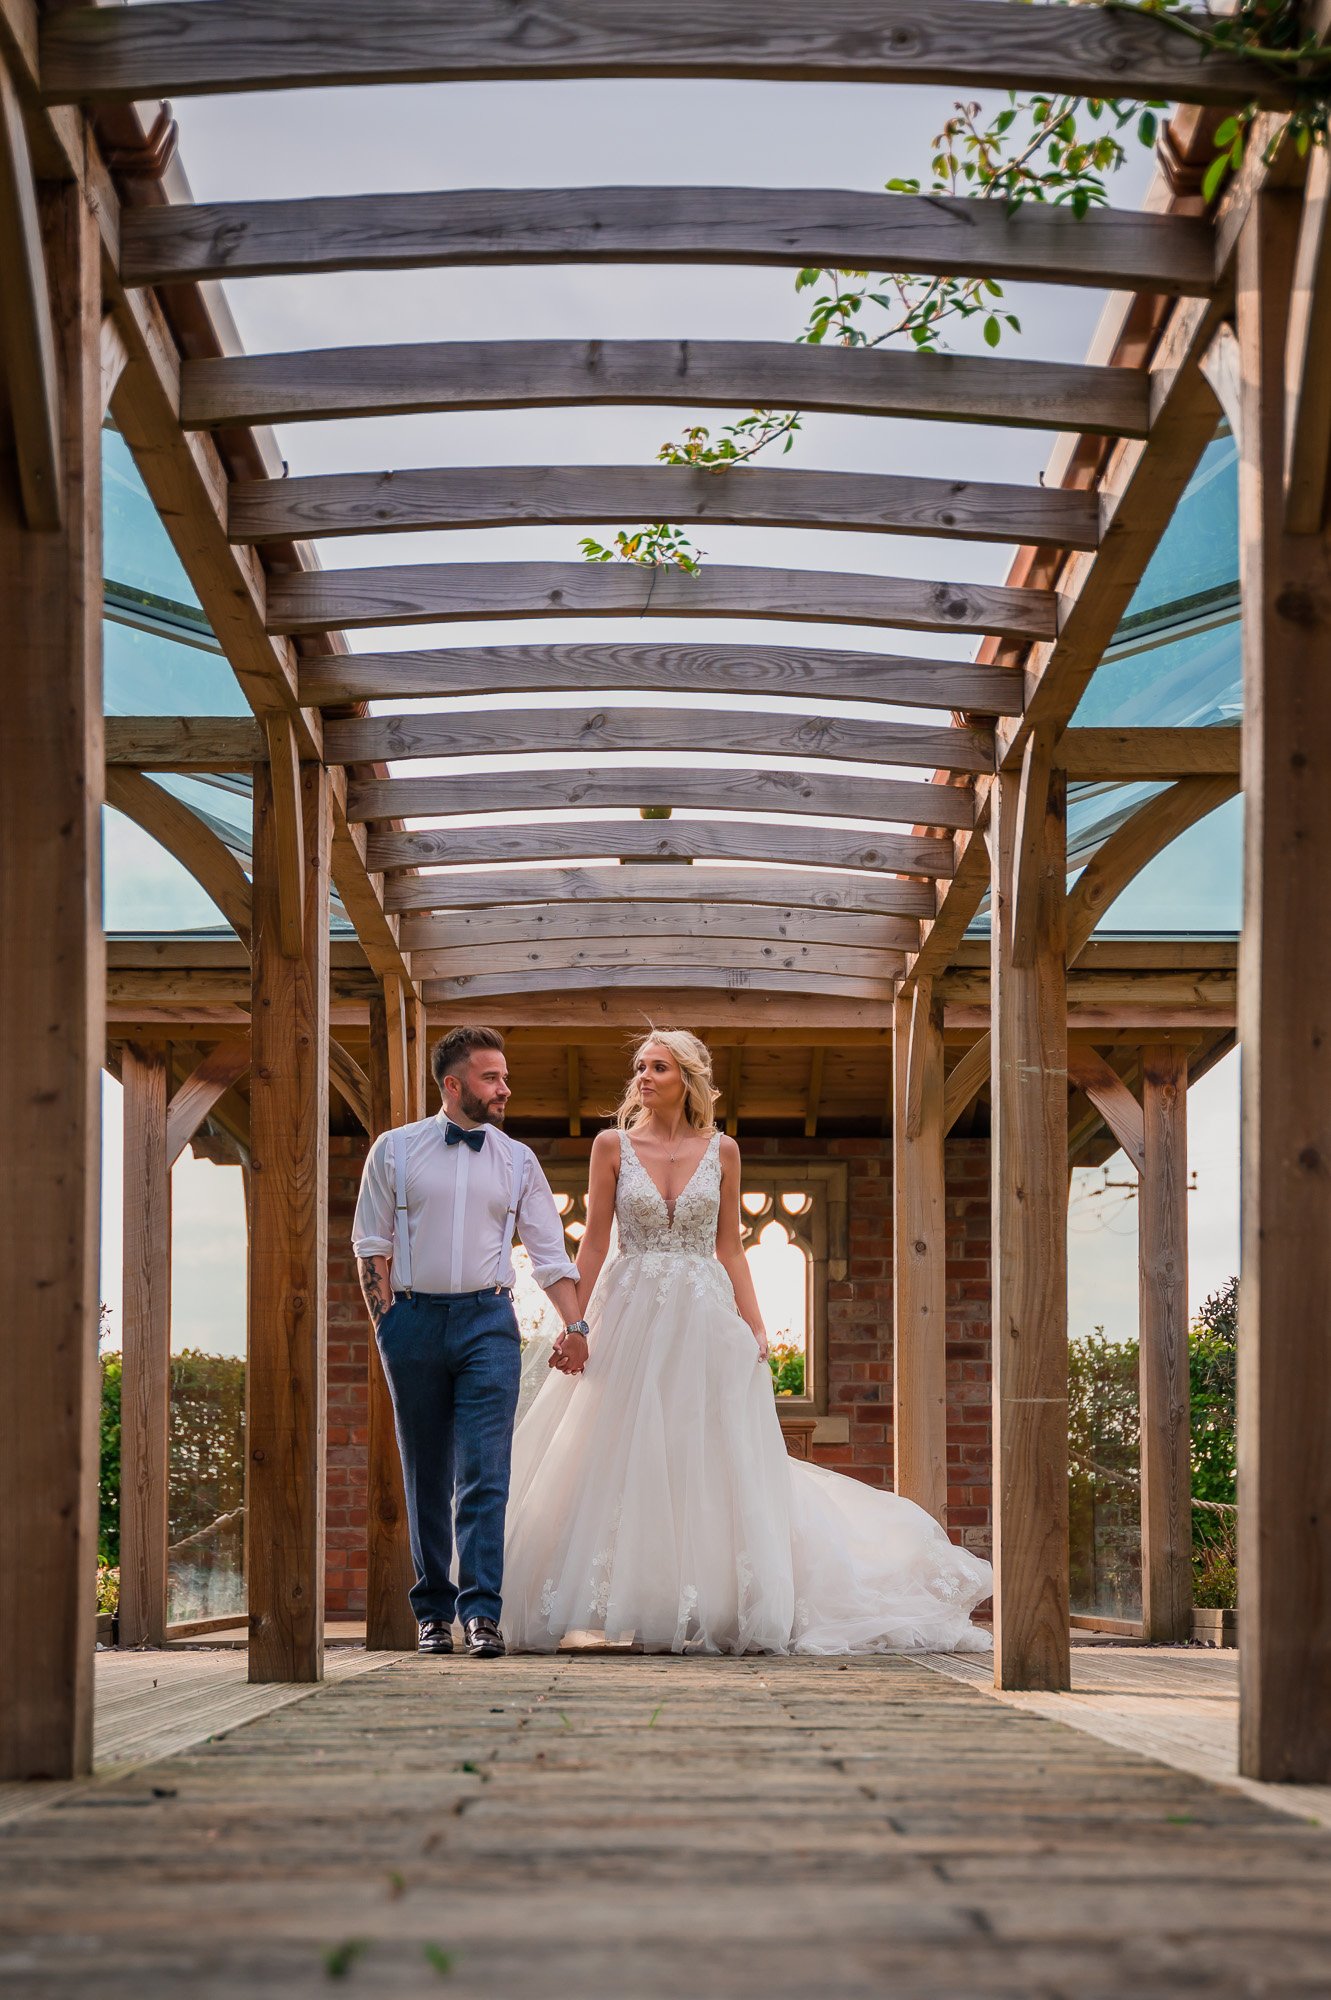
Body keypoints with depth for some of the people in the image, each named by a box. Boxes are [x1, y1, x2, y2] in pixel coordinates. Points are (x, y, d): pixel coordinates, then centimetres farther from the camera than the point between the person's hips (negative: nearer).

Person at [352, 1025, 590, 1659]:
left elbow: (550, 1251, 10)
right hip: (415, 1318, 0)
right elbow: (372, 1243, 7)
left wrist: (574, 1325, 1)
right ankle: (434, 1611, 13)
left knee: (485, 1474, -10)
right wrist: (385, 1321, -2)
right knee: (426, 1476, 5)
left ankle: (481, 1612, -13)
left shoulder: (517, 1160, 11)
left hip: (488, 1320, 0)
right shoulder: (395, 1150, 7)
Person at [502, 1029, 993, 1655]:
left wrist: (754, 1327, 0)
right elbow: (594, 1242, 2)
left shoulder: (721, 1151, 6)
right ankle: (624, 1609, 3)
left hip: (705, 1320, 1)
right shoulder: (612, 1146, 3)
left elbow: (730, 1249, 8)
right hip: (631, 1317, -1)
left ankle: (707, 1609, 6)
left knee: (709, 1463, 0)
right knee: (625, 1466, -2)